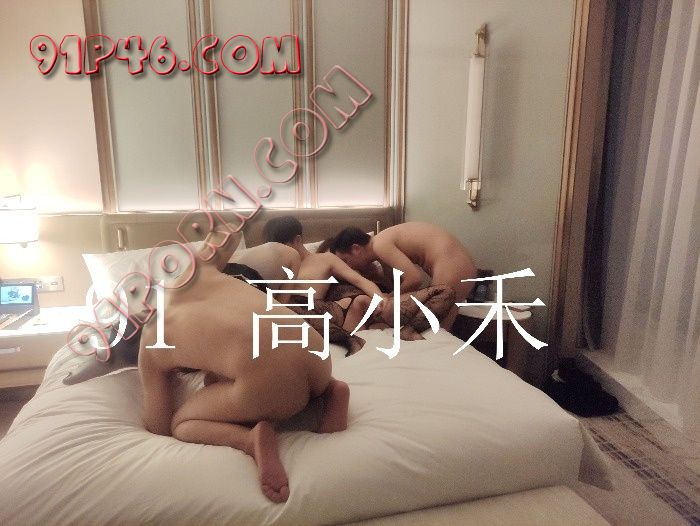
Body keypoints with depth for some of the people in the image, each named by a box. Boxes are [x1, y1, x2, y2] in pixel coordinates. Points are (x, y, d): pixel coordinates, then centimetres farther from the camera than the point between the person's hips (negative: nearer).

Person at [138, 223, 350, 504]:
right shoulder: (188, 275, 23)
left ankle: (252, 438, -10)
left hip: (270, 382, -5)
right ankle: (330, 390, 12)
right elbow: (228, 236, 42)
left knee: (181, 424, 23)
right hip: (316, 353, 6)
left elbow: (159, 428, 20)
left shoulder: (150, 347, 15)